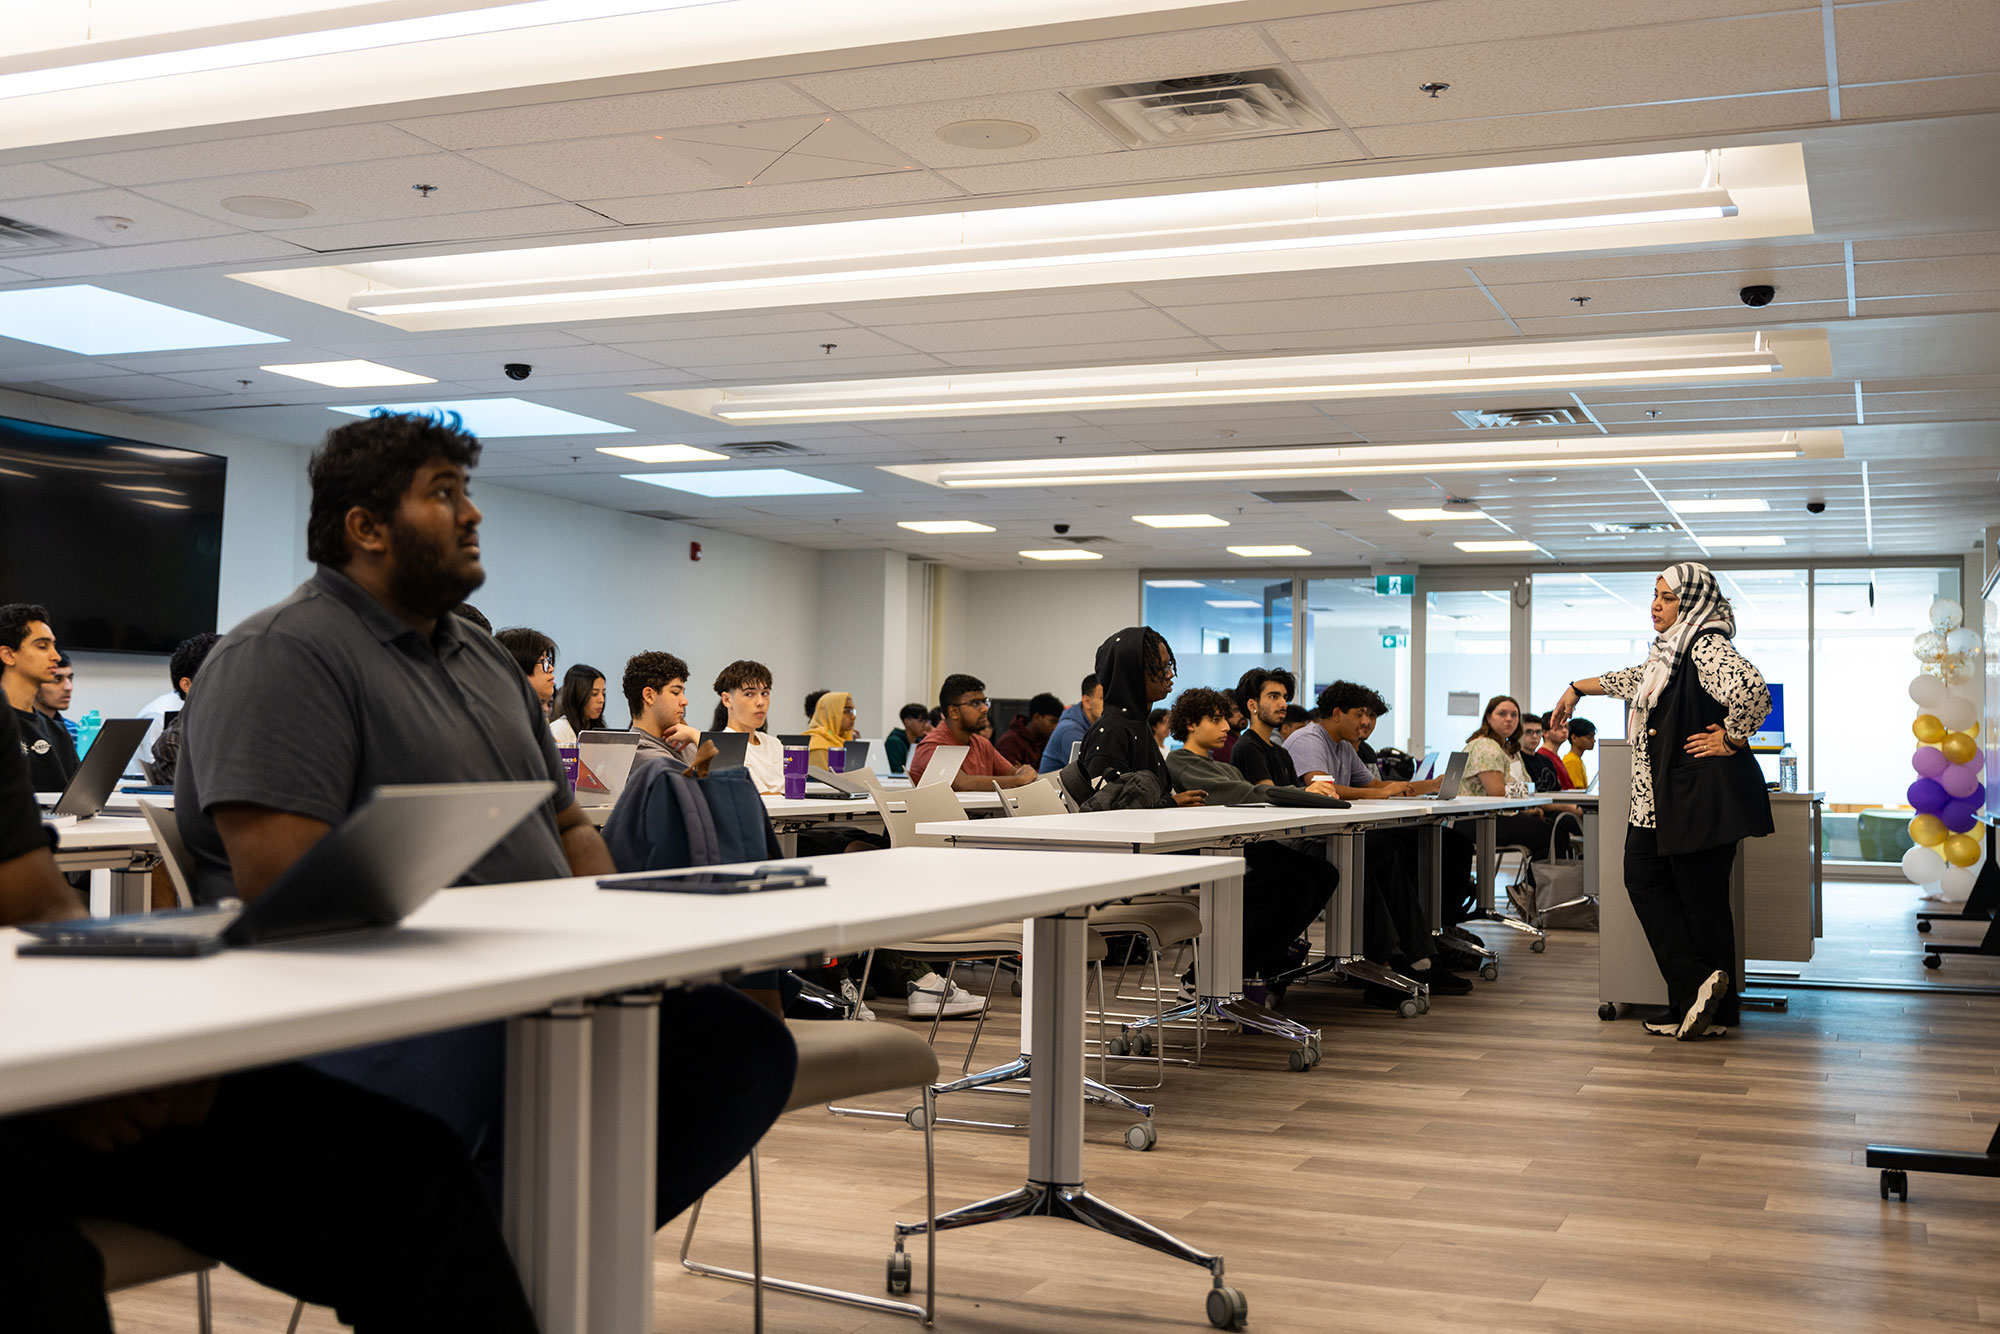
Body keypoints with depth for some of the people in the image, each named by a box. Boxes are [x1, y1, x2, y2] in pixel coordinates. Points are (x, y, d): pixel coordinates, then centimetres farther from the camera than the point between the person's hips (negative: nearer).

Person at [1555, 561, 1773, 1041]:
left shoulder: (1707, 647, -15)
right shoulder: (1668, 651, 17)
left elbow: (1752, 690, -31)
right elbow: (1631, 680, 36)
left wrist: (1731, 739, -19)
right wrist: (1578, 688, 43)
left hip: (1703, 793, -10)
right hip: (1663, 795, 10)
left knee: (1701, 897, -4)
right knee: (1644, 878, 9)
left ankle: (1714, 1011, 4)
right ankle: (1692, 994, 10)